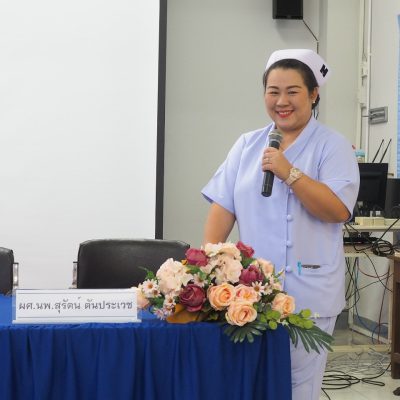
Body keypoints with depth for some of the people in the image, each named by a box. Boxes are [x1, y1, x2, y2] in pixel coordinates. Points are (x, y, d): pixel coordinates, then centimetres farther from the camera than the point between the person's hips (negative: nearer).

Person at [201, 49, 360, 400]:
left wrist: (289, 173, -19)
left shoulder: (333, 146, -1)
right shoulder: (247, 145, 11)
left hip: (307, 294, -4)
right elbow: (223, 208, 8)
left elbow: (339, 210, -13)